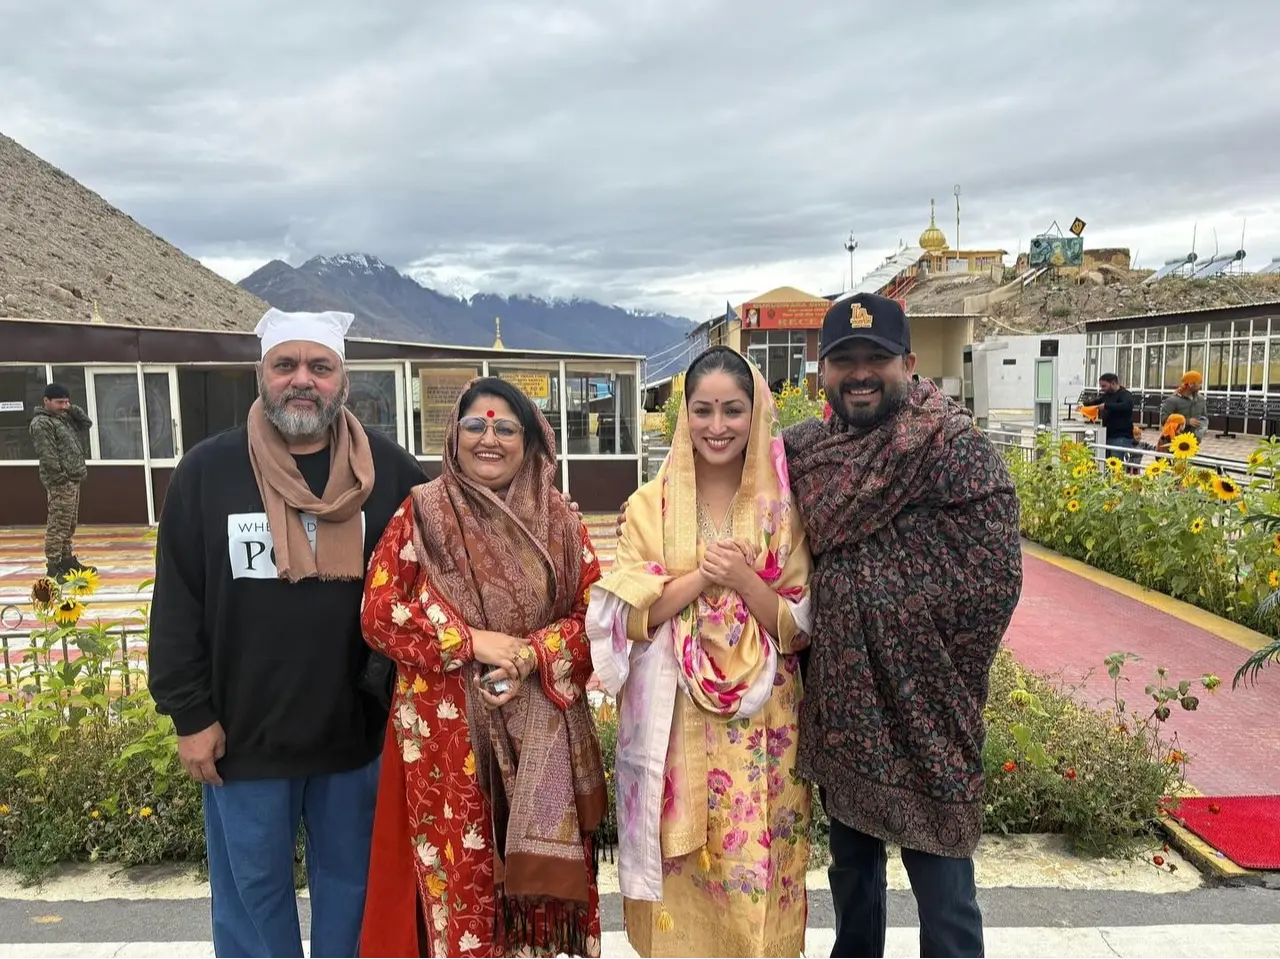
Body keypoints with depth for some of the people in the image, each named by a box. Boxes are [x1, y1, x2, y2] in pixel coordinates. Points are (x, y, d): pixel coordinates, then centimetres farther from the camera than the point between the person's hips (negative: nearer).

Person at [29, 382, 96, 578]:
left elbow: (87, 423, 22)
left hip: (74, 479, 10)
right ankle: (53, 568, -10)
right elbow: (47, 455, -18)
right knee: (58, 524, -10)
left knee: (70, 524, 15)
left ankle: (68, 560, 24)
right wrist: (60, 476, -20)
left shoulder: (64, 418, 17)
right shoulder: (41, 423, -11)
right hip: (60, 481, -10)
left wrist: (73, 409, 7)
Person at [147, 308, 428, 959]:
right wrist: (189, 715, -2)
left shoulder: (390, 471, -4)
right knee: (252, 889, 16)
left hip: (357, 729, 1)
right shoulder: (207, 471, -4)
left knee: (350, 881, 17)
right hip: (244, 733, 0)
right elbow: (177, 604, -1)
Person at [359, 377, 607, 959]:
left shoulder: (558, 522, 4)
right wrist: (472, 641, -15)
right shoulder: (421, 513, -1)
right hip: (447, 729, -2)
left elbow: (592, 616, 2)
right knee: (458, 878, 6)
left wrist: (530, 657, -15)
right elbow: (378, 615, -5)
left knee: (534, 868, 11)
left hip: (540, 733, 2)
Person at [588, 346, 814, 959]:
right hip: (674, 724, 0)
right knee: (679, 877, 8)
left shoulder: (784, 504, 0)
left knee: (754, 875, 7)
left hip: (760, 725, 0)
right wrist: (700, 575, -18)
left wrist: (743, 579, -19)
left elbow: (802, 626, -2)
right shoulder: (651, 504, 0)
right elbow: (625, 614, -6)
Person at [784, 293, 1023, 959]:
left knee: (941, 885, 9)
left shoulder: (955, 448, -14)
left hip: (924, 712, -5)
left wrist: (931, 671, -10)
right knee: (850, 865, 23)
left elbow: (994, 580, -17)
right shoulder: (808, 450, 3)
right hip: (838, 704, 6)